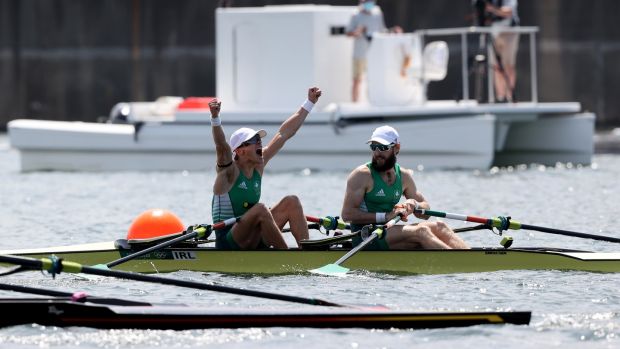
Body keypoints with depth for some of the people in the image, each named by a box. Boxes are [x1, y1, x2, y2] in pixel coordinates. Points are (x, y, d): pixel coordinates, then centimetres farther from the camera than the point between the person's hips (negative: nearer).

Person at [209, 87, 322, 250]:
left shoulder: (258, 165, 7)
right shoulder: (230, 170, -12)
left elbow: (284, 133, 10)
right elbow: (221, 147, -33)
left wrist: (310, 103, 13)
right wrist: (215, 117, -50)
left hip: (253, 240, 8)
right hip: (229, 243, -8)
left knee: (291, 202, -5)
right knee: (260, 209, -32)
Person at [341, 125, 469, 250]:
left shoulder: (404, 176, 14)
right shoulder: (362, 175, -4)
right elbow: (347, 213, -13)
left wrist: (414, 204, -7)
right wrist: (385, 216, -19)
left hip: (390, 233, 7)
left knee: (438, 227, -14)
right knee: (420, 231, -27)